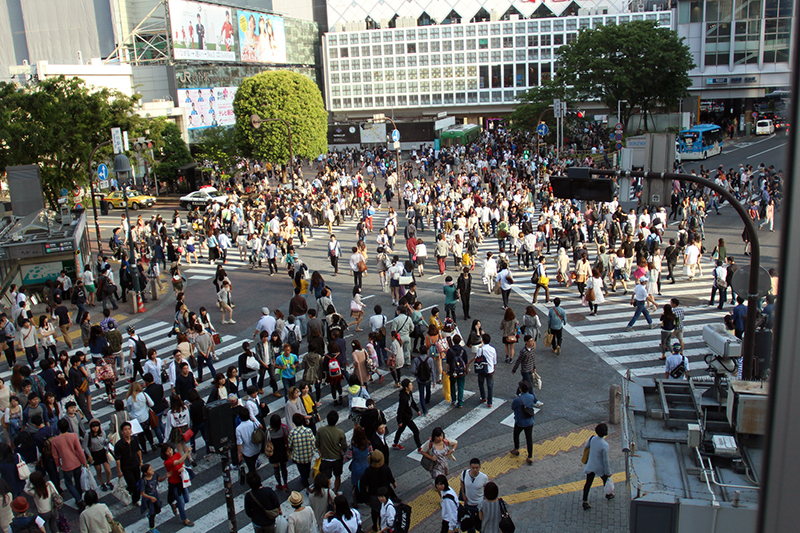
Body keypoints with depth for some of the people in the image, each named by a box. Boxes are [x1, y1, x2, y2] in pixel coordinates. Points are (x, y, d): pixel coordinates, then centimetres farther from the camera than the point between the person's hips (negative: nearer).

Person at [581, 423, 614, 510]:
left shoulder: (592, 438, -15)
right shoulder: (605, 445, -29)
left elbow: (585, 447, 2)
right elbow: (605, 460, -21)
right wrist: (608, 472, -8)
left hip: (590, 466, 4)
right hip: (600, 467, -4)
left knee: (588, 483, 13)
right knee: (606, 479, 26)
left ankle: (585, 502, 17)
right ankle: (608, 494, 52)